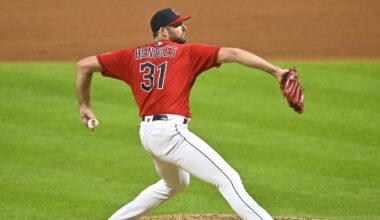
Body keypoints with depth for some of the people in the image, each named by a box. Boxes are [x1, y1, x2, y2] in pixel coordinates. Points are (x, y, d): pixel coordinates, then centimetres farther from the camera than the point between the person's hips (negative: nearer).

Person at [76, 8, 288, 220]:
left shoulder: (132, 57, 16)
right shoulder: (187, 52, 3)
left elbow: (84, 65, 16)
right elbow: (233, 54, -5)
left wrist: (85, 106, 24)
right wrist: (275, 71, -9)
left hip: (147, 133, 7)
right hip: (171, 131, -7)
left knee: (176, 183, 33)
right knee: (228, 179, -13)